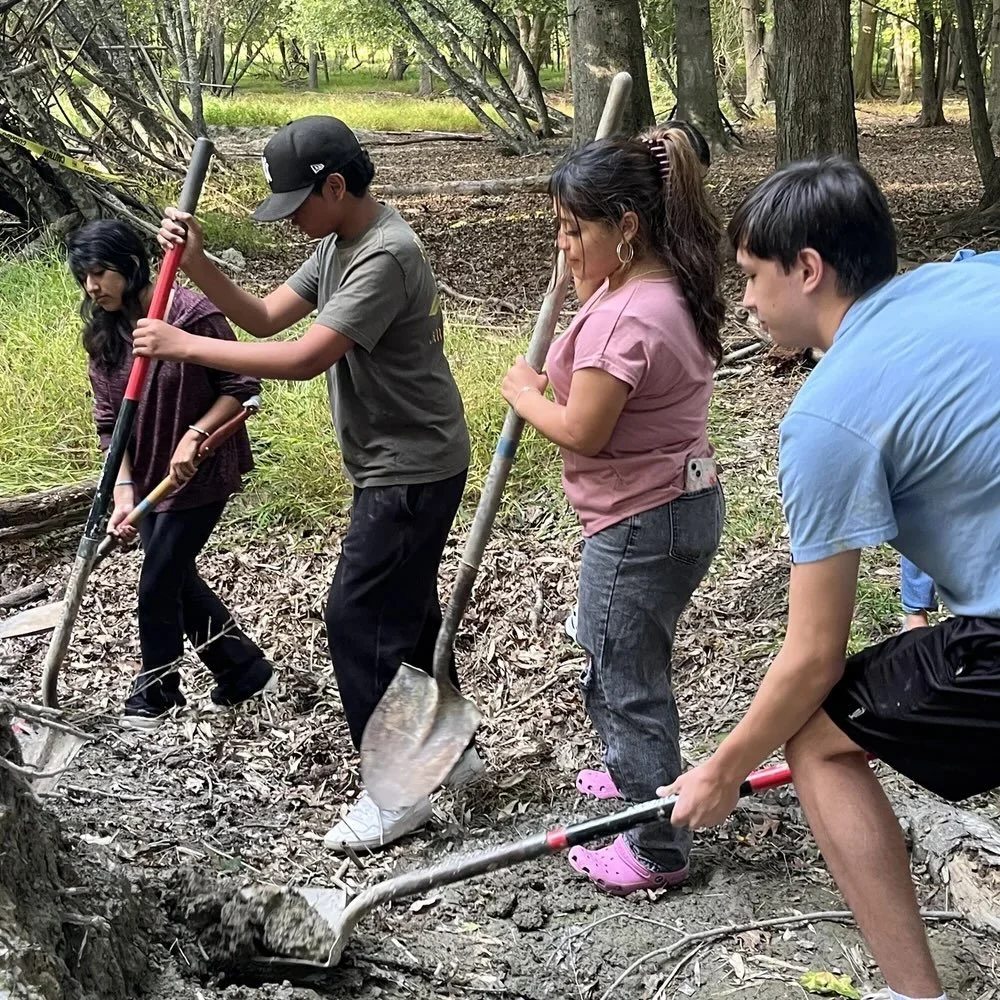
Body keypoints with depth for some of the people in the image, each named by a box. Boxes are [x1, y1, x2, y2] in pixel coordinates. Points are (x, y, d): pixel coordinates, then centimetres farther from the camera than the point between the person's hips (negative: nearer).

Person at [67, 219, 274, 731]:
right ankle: (247, 670, 31)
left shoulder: (193, 314, -21)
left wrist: (194, 435, -24)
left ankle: (155, 692, 20)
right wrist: (123, 489, -14)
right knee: (177, 578, 14)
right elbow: (110, 421, -3)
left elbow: (242, 387, -14)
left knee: (158, 584, -2)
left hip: (200, 472, -7)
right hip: (147, 475, 7)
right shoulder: (103, 333, -2)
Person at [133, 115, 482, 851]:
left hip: (413, 472, -10)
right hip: (396, 466, 10)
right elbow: (266, 318, 9)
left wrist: (185, 345, -22)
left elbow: (304, 359, -29)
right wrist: (198, 265, -6)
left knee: (359, 620, -6)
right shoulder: (338, 245, 8)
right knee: (406, 611, 18)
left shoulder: (387, 254, -24)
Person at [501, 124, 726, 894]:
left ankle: (657, 852, 19)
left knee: (627, 680, 4)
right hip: (683, 504, 10)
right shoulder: (668, 289, 6)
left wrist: (523, 393, -5)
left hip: (639, 526, -10)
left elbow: (582, 432, -24)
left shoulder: (626, 316, -26)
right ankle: (638, 777, 49)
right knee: (622, 659, 28)